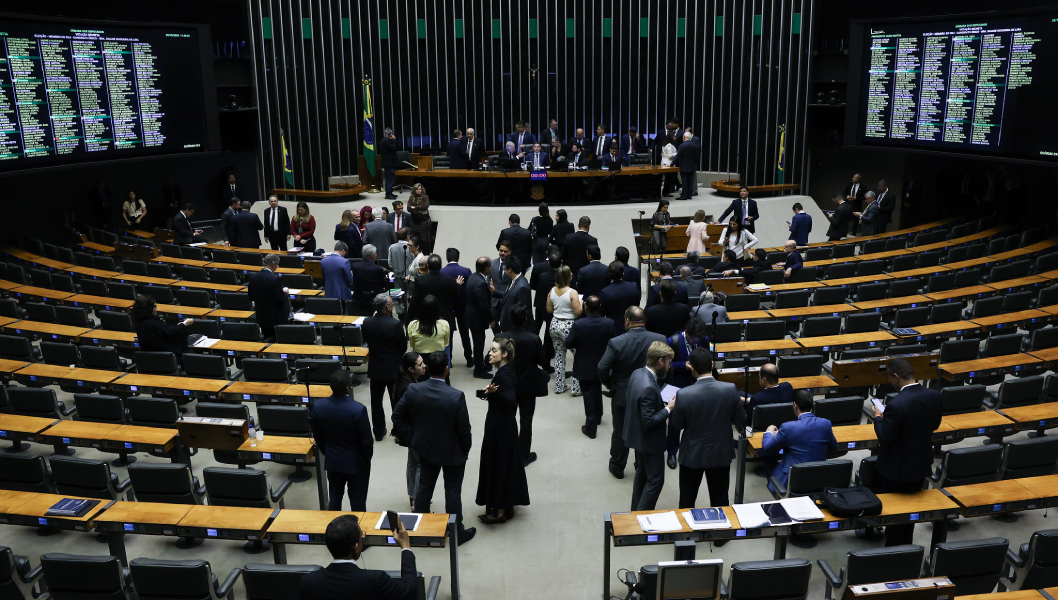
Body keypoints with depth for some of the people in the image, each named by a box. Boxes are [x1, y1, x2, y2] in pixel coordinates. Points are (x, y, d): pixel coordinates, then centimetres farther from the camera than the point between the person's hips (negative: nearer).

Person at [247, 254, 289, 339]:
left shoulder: (253, 277, -1)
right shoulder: (275, 279, -21)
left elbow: (251, 297, 6)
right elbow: (280, 299, -18)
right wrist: (284, 292, 1)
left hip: (260, 316, 7)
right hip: (276, 318, -7)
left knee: (267, 339, 15)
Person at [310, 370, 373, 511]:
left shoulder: (318, 406, -15)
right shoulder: (358, 410, -29)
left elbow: (317, 436, 0)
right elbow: (366, 440, -18)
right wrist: (367, 458, 1)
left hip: (332, 461, 4)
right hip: (356, 462, -4)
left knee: (335, 496, 22)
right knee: (357, 501, 12)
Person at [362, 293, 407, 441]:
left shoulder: (366, 323, -9)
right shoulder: (395, 324, -23)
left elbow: (366, 342, 6)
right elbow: (404, 347, -12)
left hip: (375, 367, 4)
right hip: (393, 368, -4)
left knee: (376, 400, 14)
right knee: (396, 400, 11)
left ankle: (378, 432, 23)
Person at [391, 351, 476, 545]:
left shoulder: (413, 390, -16)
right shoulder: (456, 397, -27)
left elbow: (397, 415, -5)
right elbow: (464, 429, -19)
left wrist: (410, 438, 6)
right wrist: (466, 448, 0)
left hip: (425, 448, 4)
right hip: (453, 452, -4)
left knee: (424, 486, 21)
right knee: (453, 491, 11)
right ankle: (457, 533, 25)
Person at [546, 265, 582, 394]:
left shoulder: (552, 291, 0)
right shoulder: (572, 293, -17)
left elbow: (549, 310, 8)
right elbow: (578, 312, -16)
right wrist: (581, 303, 2)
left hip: (555, 324, 6)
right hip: (568, 326, -6)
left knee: (559, 356, 16)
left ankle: (559, 386, 22)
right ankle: (576, 387, 4)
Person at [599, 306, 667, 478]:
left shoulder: (616, 343, -24)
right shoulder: (660, 340, -18)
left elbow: (602, 369, -20)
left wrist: (609, 384, 0)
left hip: (621, 395, -2)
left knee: (620, 432, 17)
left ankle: (617, 467, 33)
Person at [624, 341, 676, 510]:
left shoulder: (637, 373, -5)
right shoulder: (648, 388, -33)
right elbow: (649, 421, -29)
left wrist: (662, 403, 5)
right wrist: (668, 409, -17)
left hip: (637, 437, 10)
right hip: (649, 441, -10)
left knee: (641, 474, 24)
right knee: (655, 480, 5)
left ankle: (636, 512, 37)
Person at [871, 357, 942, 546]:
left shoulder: (896, 404, -31)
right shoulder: (934, 396, -11)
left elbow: (885, 438, -23)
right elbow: (935, 425, 6)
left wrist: (878, 417, -8)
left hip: (897, 469, -6)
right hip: (921, 465, 6)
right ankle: (906, 547, 39)